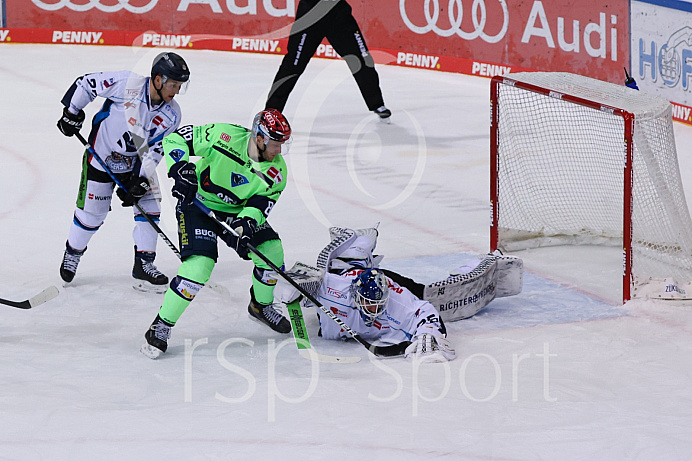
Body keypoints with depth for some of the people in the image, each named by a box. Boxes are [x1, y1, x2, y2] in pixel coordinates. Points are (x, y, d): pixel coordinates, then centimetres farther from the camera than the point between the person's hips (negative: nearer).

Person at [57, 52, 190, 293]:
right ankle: (73, 252, 29)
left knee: (149, 209, -5)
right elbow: (87, 83, -12)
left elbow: (154, 150, -8)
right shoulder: (127, 83, -25)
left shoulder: (171, 115, -12)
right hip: (100, 158, -4)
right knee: (91, 214, 1)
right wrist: (72, 113, -9)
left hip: (134, 163, 4)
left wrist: (141, 180, -16)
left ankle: (143, 266, 5)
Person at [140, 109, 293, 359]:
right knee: (199, 265, -23)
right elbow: (175, 138, -17)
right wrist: (181, 168, -31)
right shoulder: (225, 136, -26)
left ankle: (261, 306, 24)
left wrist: (244, 226, -35)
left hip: (237, 212, 5)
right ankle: (161, 326, -12)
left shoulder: (276, 171, -14)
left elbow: (259, 205, -15)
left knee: (271, 250, -6)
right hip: (197, 202, -5)